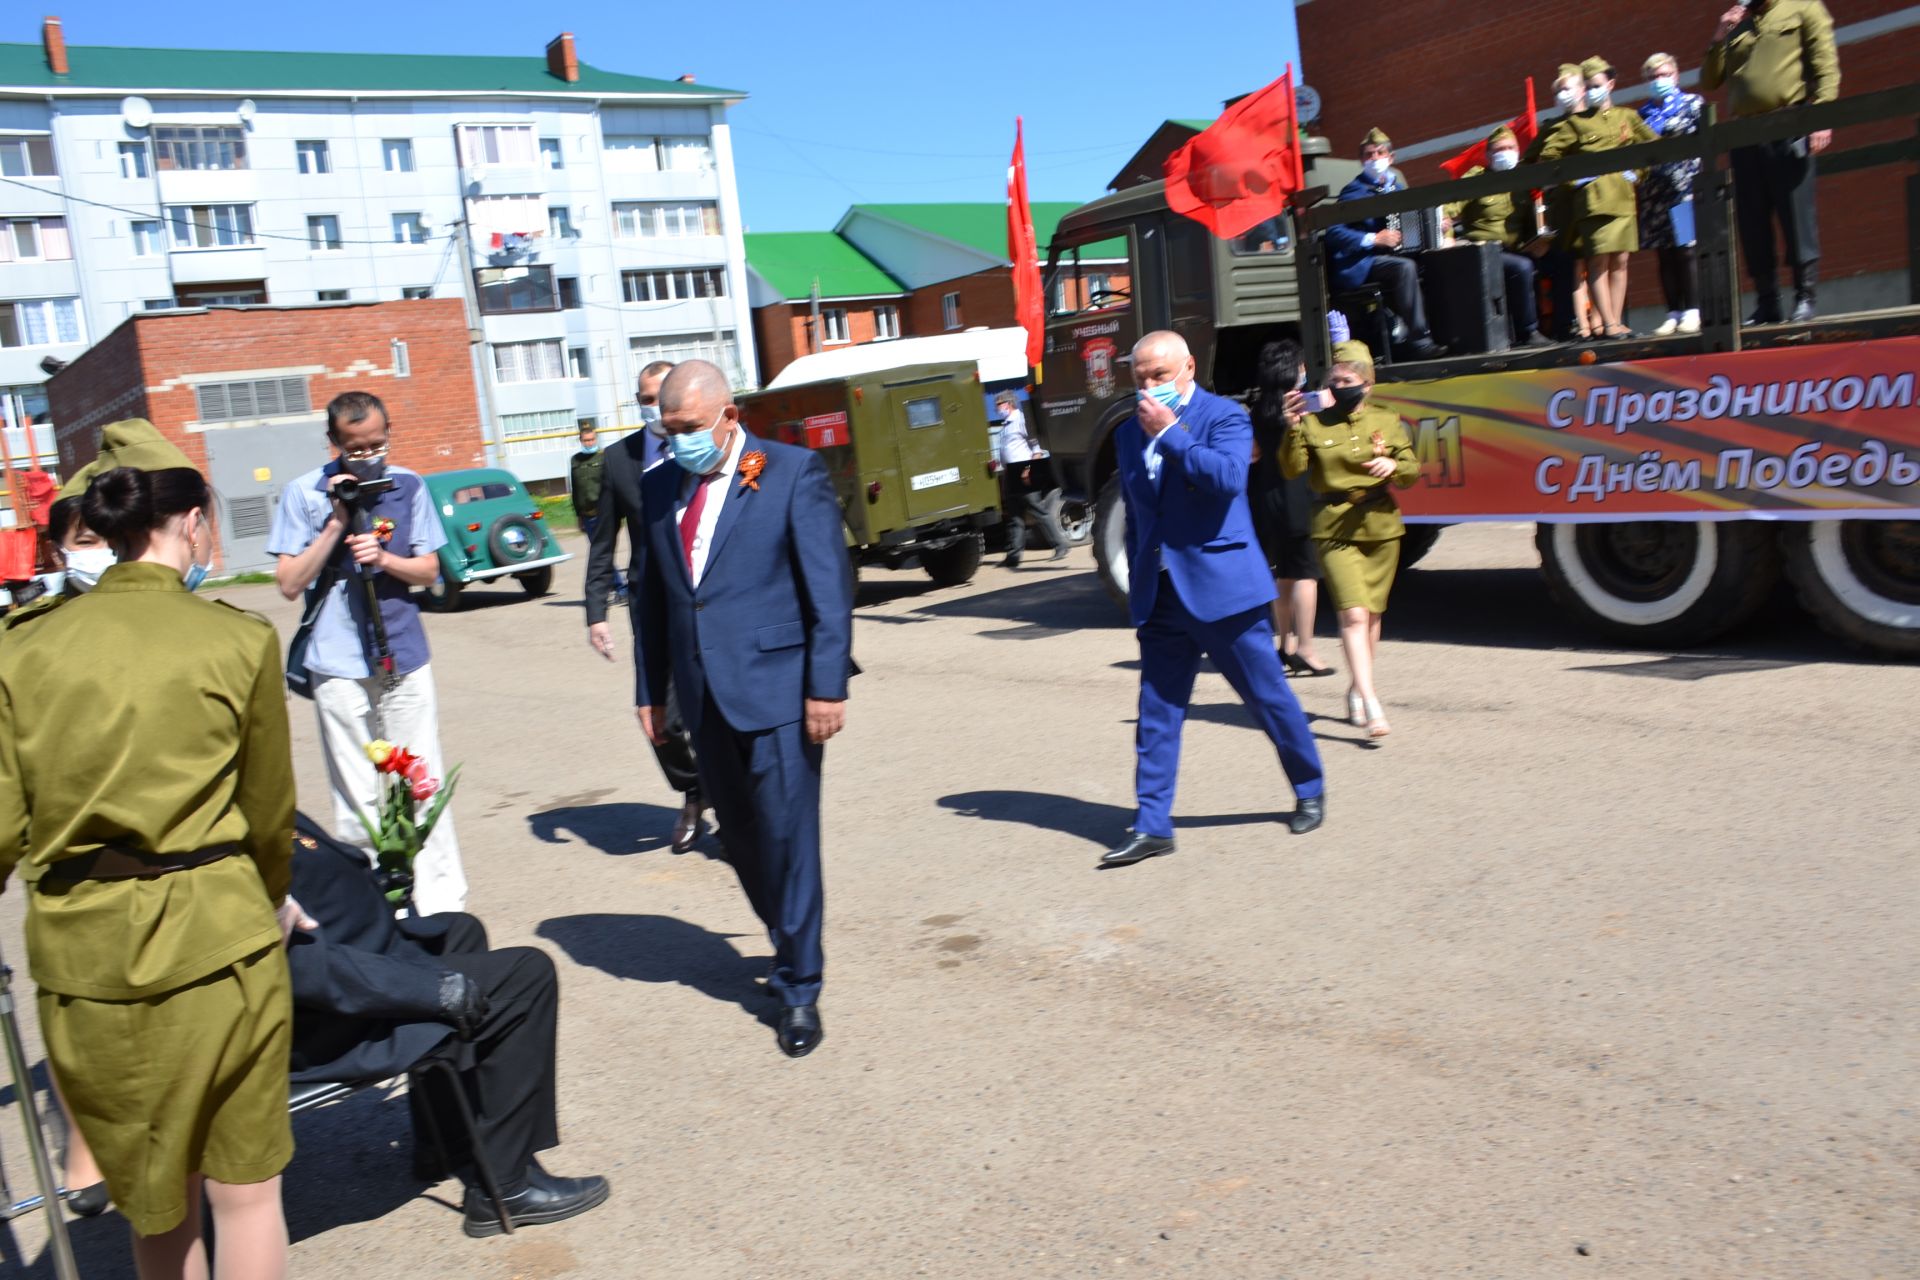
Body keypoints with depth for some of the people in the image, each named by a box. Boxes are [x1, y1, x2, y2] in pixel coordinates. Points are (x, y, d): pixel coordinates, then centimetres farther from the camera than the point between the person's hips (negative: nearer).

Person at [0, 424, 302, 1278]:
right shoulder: (239, 640, -5)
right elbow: (267, 812, 4)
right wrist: (274, 899, 23)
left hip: (78, 954, 3)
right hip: (215, 940, -3)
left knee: (156, 1200, 21)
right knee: (244, 1189, 13)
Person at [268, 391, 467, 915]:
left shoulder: (408, 486, 4)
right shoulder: (304, 494, -1)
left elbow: (429, 569, 7)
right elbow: (290, 583, -4)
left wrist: (383, 558, -12)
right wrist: (337, 522, -12)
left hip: (404, 656, 2)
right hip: (339, 663, -1)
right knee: (356, 794, 3)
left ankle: (441, 899, 11)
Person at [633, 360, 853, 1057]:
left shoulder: (793, 471, -5)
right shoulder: (658, 488, 10)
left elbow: (830, 588, -8)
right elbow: (650, 597, 15)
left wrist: (827, 686, -13)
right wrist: (650, 690, 13)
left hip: (776, 687, -5)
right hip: (703, 695, 6)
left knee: (787, 834, -2)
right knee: (741, 836, 13)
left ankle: (799, 988, 10)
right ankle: (792, 948, 33)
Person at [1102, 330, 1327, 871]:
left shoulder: (1225, 416, -4)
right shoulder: (1129, 434, 12)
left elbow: (1228, 477, -23)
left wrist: (1169, 432, -19)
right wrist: (1137, 585, 16)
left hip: (1222, 587, -5)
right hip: (1161, 597, 5)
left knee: (1268, 695, 7)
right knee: (1156, 712, 3)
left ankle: (1310, 790, 29)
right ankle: (1152, 827, 8)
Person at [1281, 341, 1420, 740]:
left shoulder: (1387, 421, 7)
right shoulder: (1314, 423, 1)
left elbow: (1413, 470, 8)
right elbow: (1292, 469, -8)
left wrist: (1393, 466, -14)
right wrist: (1293, 430, -22)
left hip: (1381, 525, 3)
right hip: (1335, 530, -3)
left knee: (1372, 614, 10)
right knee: (1353, 613, -15)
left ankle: (1356, 689, 30)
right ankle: (1372, 706, -20)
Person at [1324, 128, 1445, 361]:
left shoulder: (1397, 187, 19)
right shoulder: (1355, 191, -2)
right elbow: (1333, 232, -15)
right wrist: (1373, 239, -22)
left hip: (1389, 256, 7)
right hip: (1359, 266, -7)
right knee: (1405, 267, -32)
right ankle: (1418, 341, -30)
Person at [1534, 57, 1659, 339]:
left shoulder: (1628, 117, 16)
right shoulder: (1575, 122, 8)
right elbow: (1548, 154, 3)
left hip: (1623, 197, 4)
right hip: (1593, 197, -3)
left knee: (1620, 262, 2)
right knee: (1598, 262, -9)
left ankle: (1616, 321, 6)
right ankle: (1609, 324, -9)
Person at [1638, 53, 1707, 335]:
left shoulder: (1693, 103, 7)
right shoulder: (1643, 114, 15)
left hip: (1685, 186, -3)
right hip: (1654, 190, 4)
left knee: (1687, 247, -8)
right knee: (1664, 253, 3)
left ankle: (1693, 310, -6)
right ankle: (1673, 313, 6)